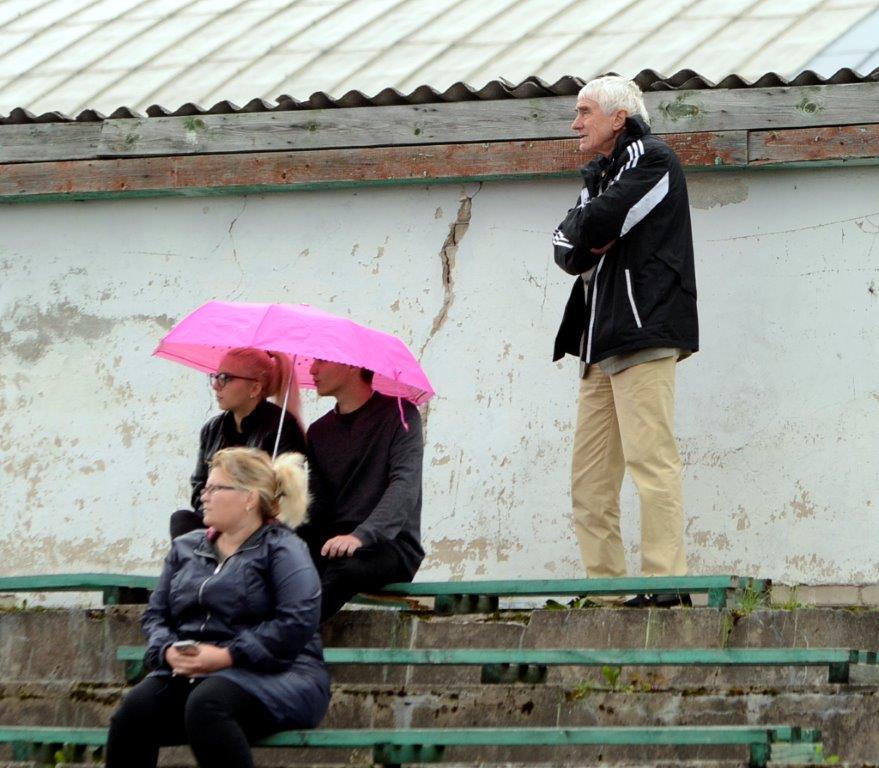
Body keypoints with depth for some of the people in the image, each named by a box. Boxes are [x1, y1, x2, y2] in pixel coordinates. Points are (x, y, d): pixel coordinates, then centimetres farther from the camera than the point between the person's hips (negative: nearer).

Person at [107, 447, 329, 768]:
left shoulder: (281, 549, 2)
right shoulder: (185, 547, 23)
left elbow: (297, 622, -13)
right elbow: (155, 614, 19)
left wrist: (227, 655, -17)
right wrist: (168, 651, -5)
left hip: (269, 671, -5)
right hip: (188, 673, 5)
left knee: (205, 706, -38)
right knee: (136, 708, -26)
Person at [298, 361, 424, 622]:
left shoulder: (398, 414, 0)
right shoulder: (320, 431, 19)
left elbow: (405, 486, -14)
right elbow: (317, 503, 12)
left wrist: (360, 536, -30)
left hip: (393, 547, -5)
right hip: (331, 543, 5)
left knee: (345, 563, -39)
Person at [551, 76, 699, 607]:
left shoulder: (652, 160, 0)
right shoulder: (600, 175, 27)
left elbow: (595, 225, -13)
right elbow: (565, 246, 14)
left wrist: (584, 233, 8)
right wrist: (587, 246, -6)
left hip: (643, 332, -9)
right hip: (602, 343, 9)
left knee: (651, 459, -15)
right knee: (590, 478, 4)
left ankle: (666, 582, -19)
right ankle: (603, 585, 3)